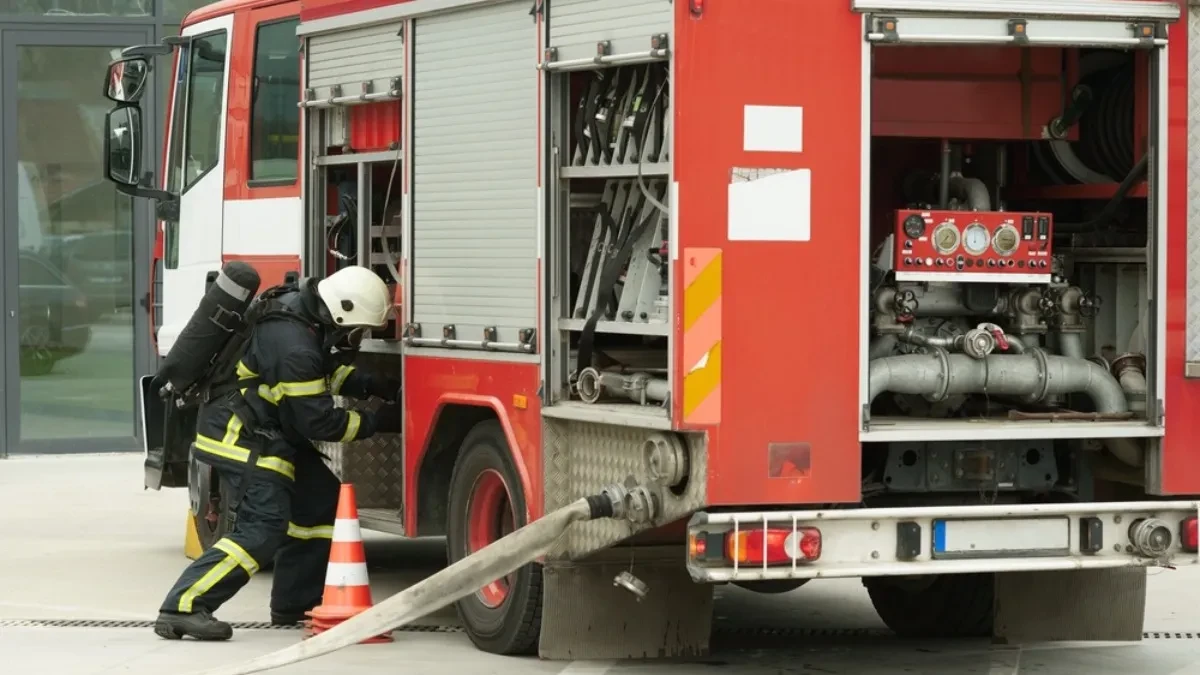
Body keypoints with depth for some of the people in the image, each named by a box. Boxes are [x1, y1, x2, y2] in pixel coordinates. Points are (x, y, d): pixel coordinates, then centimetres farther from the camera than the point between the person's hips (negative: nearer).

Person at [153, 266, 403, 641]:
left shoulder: (306, 315, 2)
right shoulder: (293, 346, -28)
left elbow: (329, 371, 20)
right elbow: (319, 422, -22)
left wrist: (372, 386, 5)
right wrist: (378, 422, -13)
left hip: (269, 433, 11)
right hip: (240, 437, -11)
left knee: (321, 500, 13)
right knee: (263, 528, -19)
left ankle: (294, 603, 21)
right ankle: (182, 609, -23)